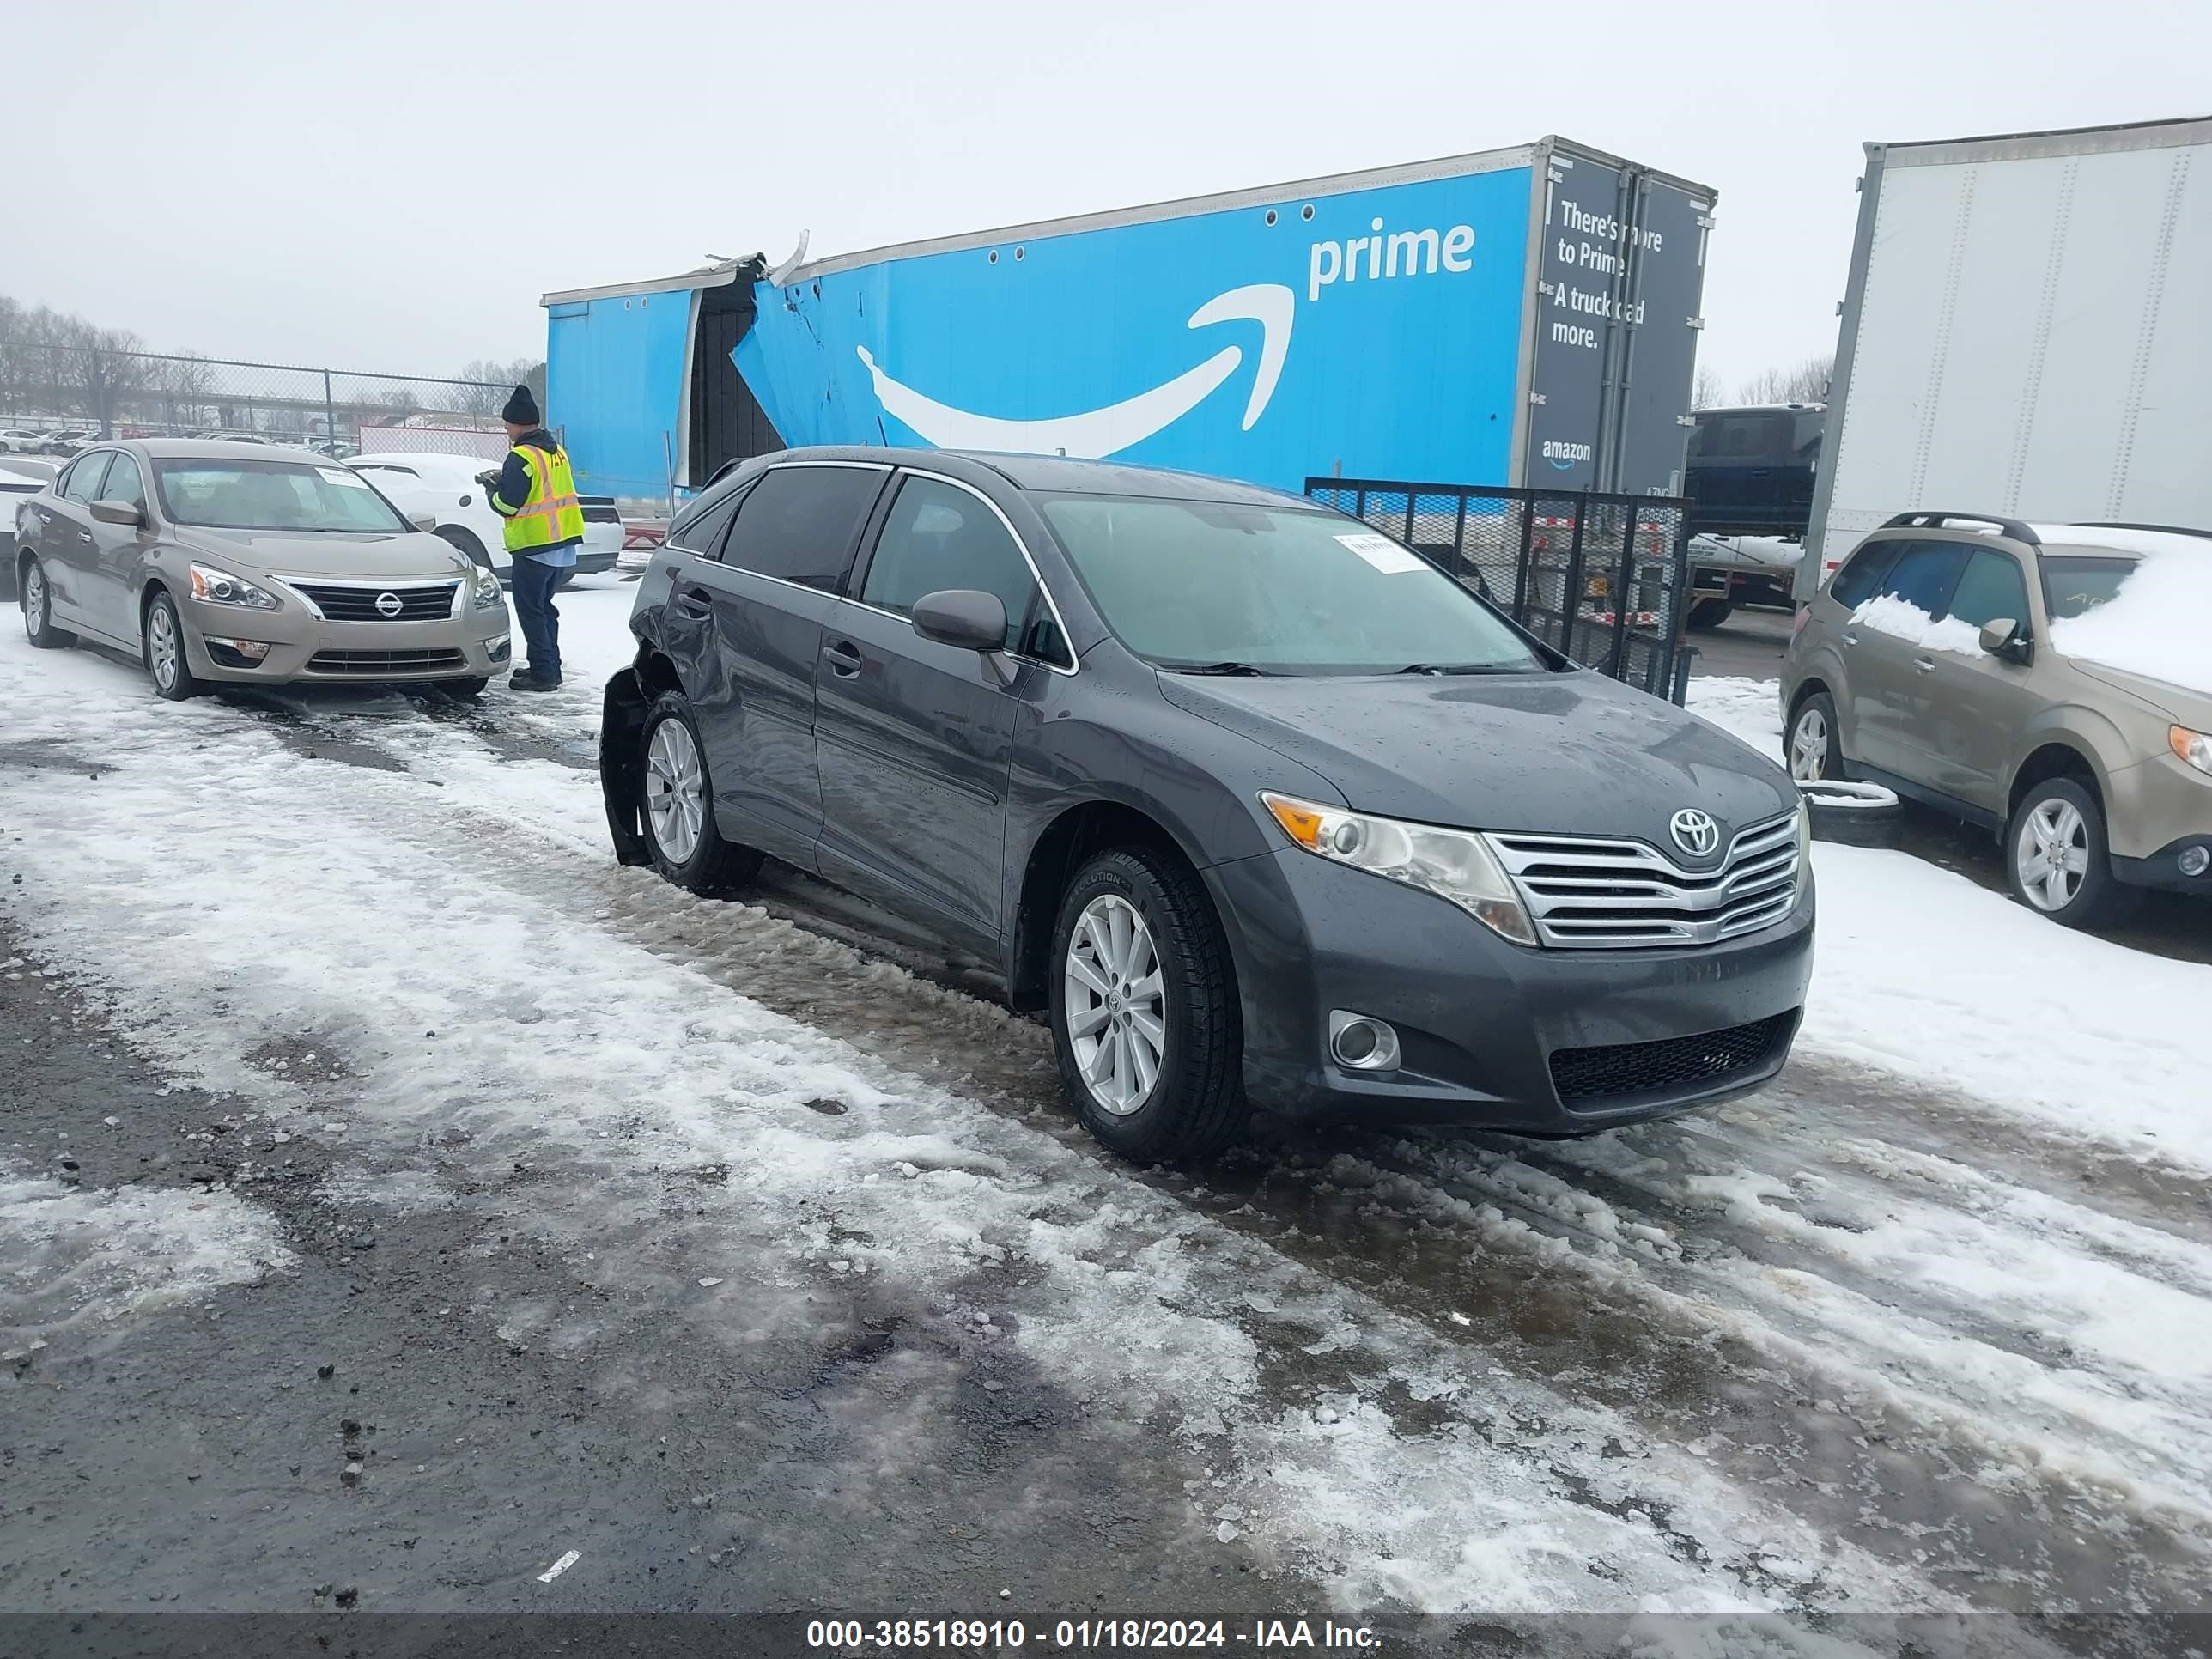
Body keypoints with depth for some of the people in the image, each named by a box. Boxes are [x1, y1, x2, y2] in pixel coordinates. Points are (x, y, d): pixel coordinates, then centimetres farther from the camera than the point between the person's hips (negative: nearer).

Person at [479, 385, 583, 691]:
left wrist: (490, 487, 2)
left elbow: (507, 505, -17)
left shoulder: (522, 457, -16)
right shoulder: (555, 449, 11)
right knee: (544, 606, 19)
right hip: (564, 544, 9)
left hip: (536, 546, -9)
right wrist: (504, 479, 14)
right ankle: (549, 666, 24)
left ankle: (543, 673, -2)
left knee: (530, 610, -1)